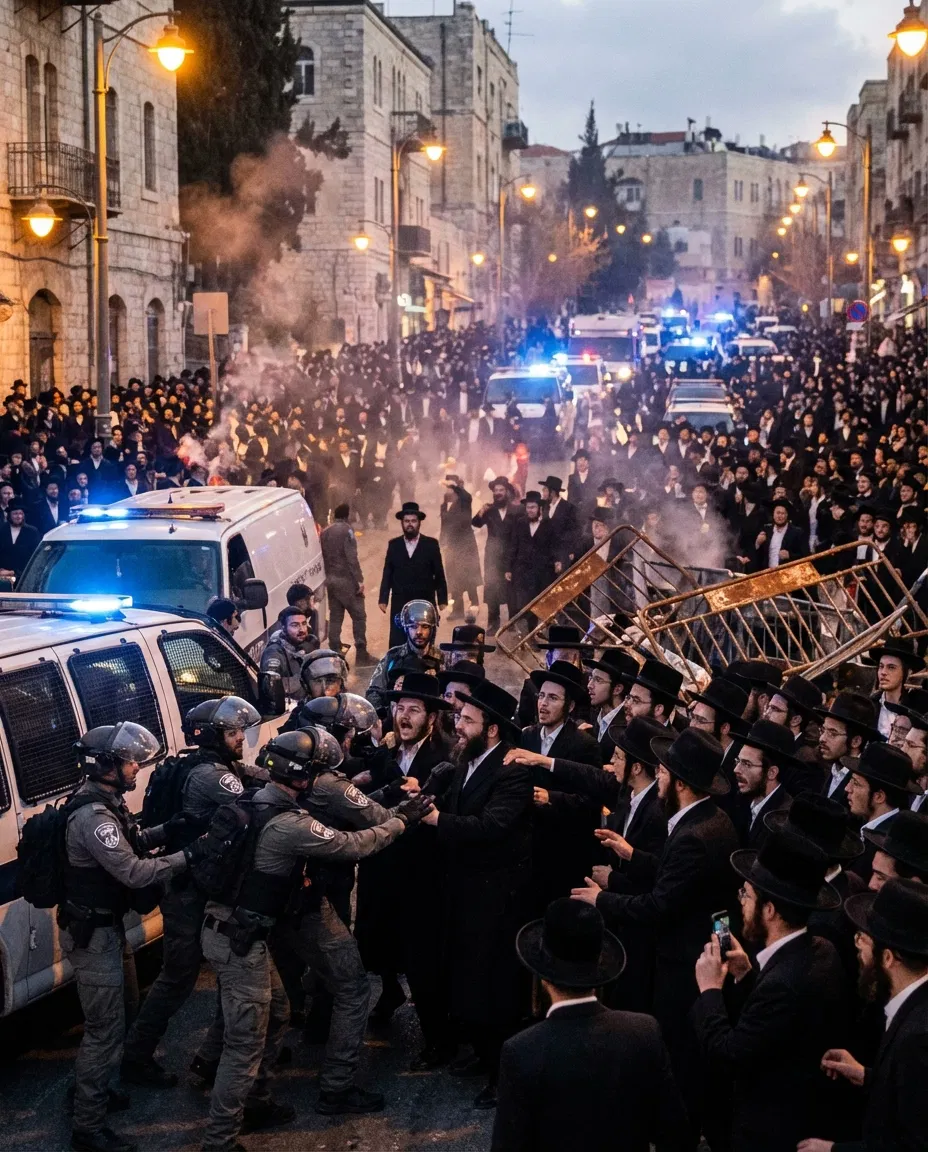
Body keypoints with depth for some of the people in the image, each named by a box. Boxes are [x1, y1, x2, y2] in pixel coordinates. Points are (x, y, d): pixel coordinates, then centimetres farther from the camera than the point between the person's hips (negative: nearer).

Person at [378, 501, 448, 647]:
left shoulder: (431, 544, 3)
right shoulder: (394, 544, 7)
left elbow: (439, 574, 3)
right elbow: (387, 574, 7)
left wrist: (442, 600, 0)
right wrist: (383, 599, 0)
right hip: (399, 605, 1)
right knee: (397, 646, -3)